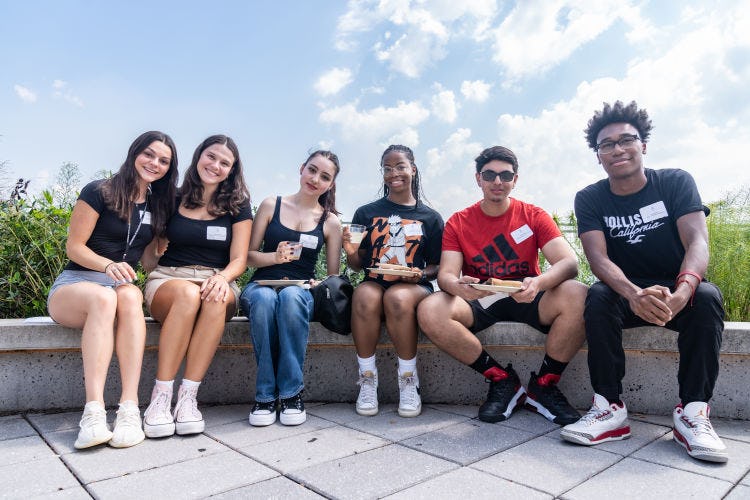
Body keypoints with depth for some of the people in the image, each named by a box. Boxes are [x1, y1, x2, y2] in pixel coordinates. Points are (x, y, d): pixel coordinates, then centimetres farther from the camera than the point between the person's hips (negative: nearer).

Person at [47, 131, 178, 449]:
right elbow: (74, 246, -5)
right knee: (103, 297, -39)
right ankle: (94, 412, -45)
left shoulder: (160, 206, 14)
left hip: (123, 287, 3)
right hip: (75, 284, -3)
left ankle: (130, 409, -45)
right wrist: (109, 265, -22)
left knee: (130, 297, -36)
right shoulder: (99, 192, -1)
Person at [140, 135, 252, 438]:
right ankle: (160, 398, -30)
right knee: (188, 294, -37)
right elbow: (151, 254, 15)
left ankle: (187, 397, -32)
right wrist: (156, 248, -7)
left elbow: (239, 260, 1)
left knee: (215, 298, -37)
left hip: (217, 282, 1)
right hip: (168, 280, 0)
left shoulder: (238, 207, 10)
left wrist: (222, 277, -20)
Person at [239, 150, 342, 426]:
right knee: (264, 298, -37)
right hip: (262, 285, 0)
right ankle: (266, 395, -26)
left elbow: (333, 275, 8)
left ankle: (291, 393, -27)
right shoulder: (271, 205, 7)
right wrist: (276, 257, -14)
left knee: (291, 295, -37)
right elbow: (249, 255, 6)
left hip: (301, 291, 0)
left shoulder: (330, 222, 9)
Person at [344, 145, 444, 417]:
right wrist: (351, 252, -11)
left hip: (414, 287, -1)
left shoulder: (430, 218, 12)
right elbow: (357, 265, 10)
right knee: (365, 296, -35)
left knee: (397, 298, -36)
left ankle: (408, 381, -17)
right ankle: (367, 380, -18)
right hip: (374, 282, 1)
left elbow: (436, 267, 11)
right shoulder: (366, 213, 12)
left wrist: (421, 274, -10)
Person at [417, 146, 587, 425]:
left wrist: (538, 282, -36)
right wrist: (458, 285, -35)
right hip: (478, 301, 1)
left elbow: (569, 262, -12)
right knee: (429, 310, -28)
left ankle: (543, 386, -8)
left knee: (577, 296, -30)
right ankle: (502, 381, -10)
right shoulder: (458, 223, 2)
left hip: (526, 299, 0)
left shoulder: (534, 216, 0)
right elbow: (446, 274, -9)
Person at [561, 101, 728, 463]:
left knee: (707, 296, -31)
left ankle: (692, 412, -25)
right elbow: (598, 257, -18)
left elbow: (697, 241, -19)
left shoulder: (675, 182, -5)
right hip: (625, 293, 0)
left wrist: (682, 292, -41)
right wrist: (634, 294, -40)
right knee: (598, 295, -31)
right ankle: (610, 408, -28)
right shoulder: (589, 199, -5)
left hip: (677, 291, 1)